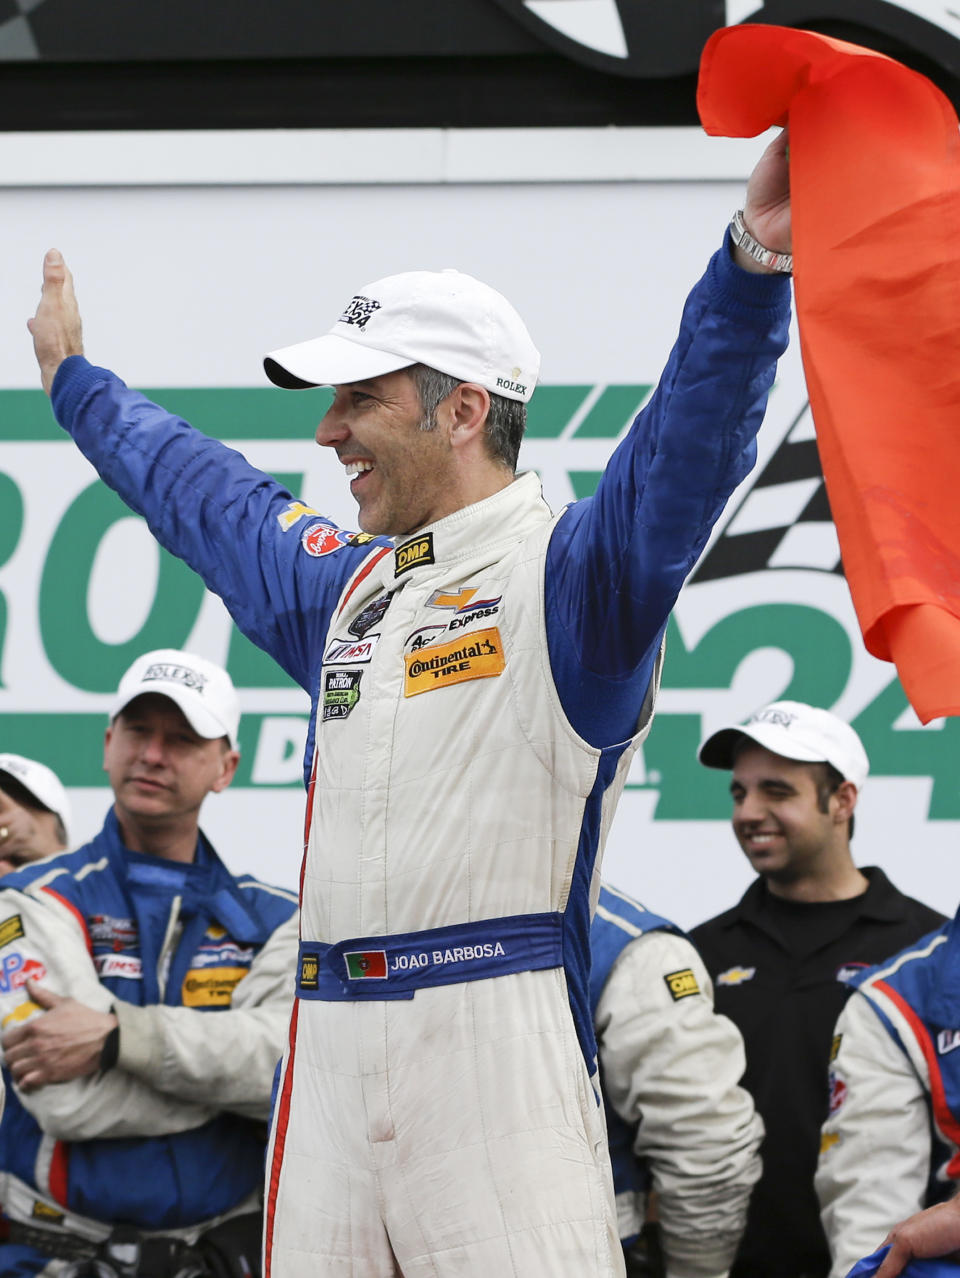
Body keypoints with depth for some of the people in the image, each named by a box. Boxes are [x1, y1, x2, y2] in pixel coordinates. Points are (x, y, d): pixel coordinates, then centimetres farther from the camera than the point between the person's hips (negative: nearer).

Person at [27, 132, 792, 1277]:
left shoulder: (562, 572, -2)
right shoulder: (341, 584, 22)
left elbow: (686, 452, -21)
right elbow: (206, 497, 41)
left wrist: (755, 256, -36)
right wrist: (76, 381, 56)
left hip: (499, 1043, -7)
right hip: (329, 1069, 7)